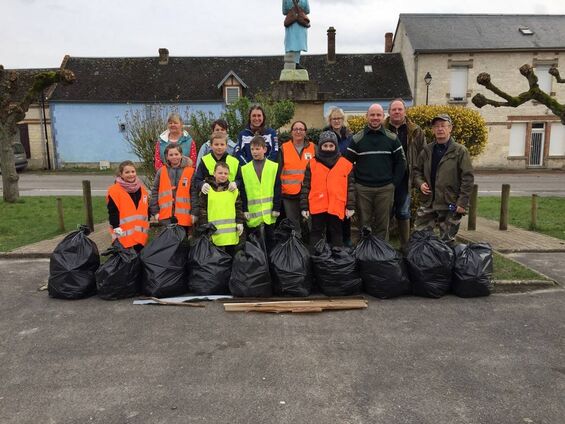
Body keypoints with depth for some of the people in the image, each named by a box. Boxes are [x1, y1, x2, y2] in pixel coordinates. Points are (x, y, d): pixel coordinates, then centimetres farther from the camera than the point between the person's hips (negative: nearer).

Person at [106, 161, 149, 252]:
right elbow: (113, 213, -12)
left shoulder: (141, 189, 11)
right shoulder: (114, 191, -9)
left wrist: (146, 225, 17)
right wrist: (117, 228, -17)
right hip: (124, 236, -6)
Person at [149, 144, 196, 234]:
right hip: (166, 217, 1)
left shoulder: (190, 172, -1)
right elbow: (154, 192, 9)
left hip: (184, 215, -1)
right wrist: (155, 211, 4)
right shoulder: (161, 171, 7)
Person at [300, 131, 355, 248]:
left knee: (336, 235, 12)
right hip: (317, 207, 0)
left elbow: (350, 187, 5)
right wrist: (304, 206, -1)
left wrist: (350, 207, 1)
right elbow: (306, 186, 3)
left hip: (337, 207, 0)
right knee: (316, 234, 9)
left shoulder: (346, 164, 3)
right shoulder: (312, 164, 2)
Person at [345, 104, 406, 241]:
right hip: (362, 189, 0)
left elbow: (401, 162, 8)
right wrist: (355, 181, -3)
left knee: (383, 224, 7)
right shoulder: (357, 139, 2)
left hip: (385, 189, 1)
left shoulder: (392, 138, 5)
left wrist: (394, 182, 1)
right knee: (364, 224, 6)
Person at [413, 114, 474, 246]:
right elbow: (417, 170, 19)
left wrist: (462, 203, -12)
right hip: (427, 203, 4)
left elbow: (467, 178, -7)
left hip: (450, 205, -4)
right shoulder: (427, 150, 10)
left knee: (447, 242, 7)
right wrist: (420, 183, -3)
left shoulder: (460, 151, -4)